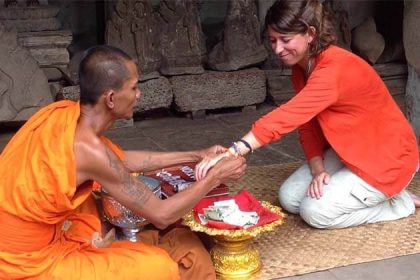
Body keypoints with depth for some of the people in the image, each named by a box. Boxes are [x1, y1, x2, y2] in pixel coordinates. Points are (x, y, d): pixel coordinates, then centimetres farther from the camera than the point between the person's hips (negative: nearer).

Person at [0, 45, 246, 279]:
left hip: (22, 241, 8)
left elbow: (122, 159, 13)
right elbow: (161, 216, -19)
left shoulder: (65, 111, -4)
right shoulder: (89, 150, -28)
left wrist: (194, 156, 14)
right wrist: (215, 177, -7)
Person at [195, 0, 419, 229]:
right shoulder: (301, 67, -2)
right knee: (289, 198, -3)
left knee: (316, 211, -18)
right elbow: (307, 125, 0)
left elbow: (287, 117, -44)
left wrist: (230, 153, -51)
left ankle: (399, 202, 1)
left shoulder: (337, 69, -31)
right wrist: (317, 169, -16)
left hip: (388, 157, -8)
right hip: (347, 152, 8)